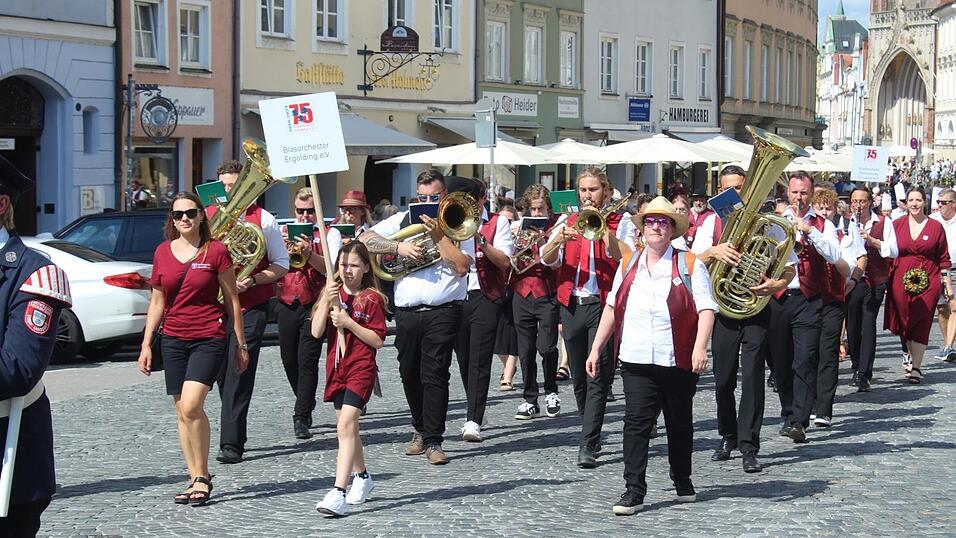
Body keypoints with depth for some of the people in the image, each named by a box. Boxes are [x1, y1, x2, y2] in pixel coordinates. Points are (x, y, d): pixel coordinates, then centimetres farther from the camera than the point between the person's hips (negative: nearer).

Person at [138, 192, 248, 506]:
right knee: (182, 412, 5)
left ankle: (202, 476, -4)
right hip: (173, 339, 5)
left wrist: (240, 344, 2)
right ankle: (196, 480, 13)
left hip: (209, 339, -5)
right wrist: (146, 344, 11)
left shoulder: (216, 251, -3)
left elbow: (232, 299, 2)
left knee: (191, 406, -18)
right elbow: (157, 301, 15)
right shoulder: (162, 252, 8)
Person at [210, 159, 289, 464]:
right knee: (223, 374, 7)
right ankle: (235, 437, 20)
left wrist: (251, 280, -13)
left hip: (251, 306, -3)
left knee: (239, 375, -9)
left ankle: (231, 444, -9)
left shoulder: (262, 219, 0)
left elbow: (282, 265, 3)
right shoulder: (206, 217, 7)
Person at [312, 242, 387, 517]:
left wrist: (349, 323, -18)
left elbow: (378, 340, -9)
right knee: (347, 426, 18)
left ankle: (339, 493, -26)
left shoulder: (372, 298, -5)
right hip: (336, 367, 6)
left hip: (361, 369, -6)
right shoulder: (333, 294, 9)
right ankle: (362, 476, 40)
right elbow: (316, 332, -2)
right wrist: (326, 301, -14)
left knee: (345, 425, -19)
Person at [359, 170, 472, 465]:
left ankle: (433, 441, -5)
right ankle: (420, 430, 30)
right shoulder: (402, 220, 11)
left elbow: (462, 266, -10)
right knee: (410, 375, 12)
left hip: (442, 311, -4)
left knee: (434, 375, -9)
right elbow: (364, 240, 1)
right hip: (406, 312, 4)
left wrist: (438, 235, -13)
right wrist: (398, 246, -11)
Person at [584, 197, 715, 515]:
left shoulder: (689, 264, 1)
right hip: (636, 359, 2)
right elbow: (612, 308, 15)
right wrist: (596, 348, 12)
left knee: (680, 423, 12)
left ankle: (682, 482, 29)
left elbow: (706, 308, -6)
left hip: (678, 360, -2)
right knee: (636, 423, -7)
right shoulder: (629, 265, 13)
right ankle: (634, 491, -6)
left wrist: (700, 347, -19)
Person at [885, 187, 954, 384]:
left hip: (928, 281, -1)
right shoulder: (897, 225, 5)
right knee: (904, 322, 8)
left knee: (921, 323, -4)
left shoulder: (936, 227, 3)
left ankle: (916, 366, 2)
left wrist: (949, 290, 4)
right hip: (900, 280, 1)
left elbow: (944, 261, 5)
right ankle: (910, 354, 33)